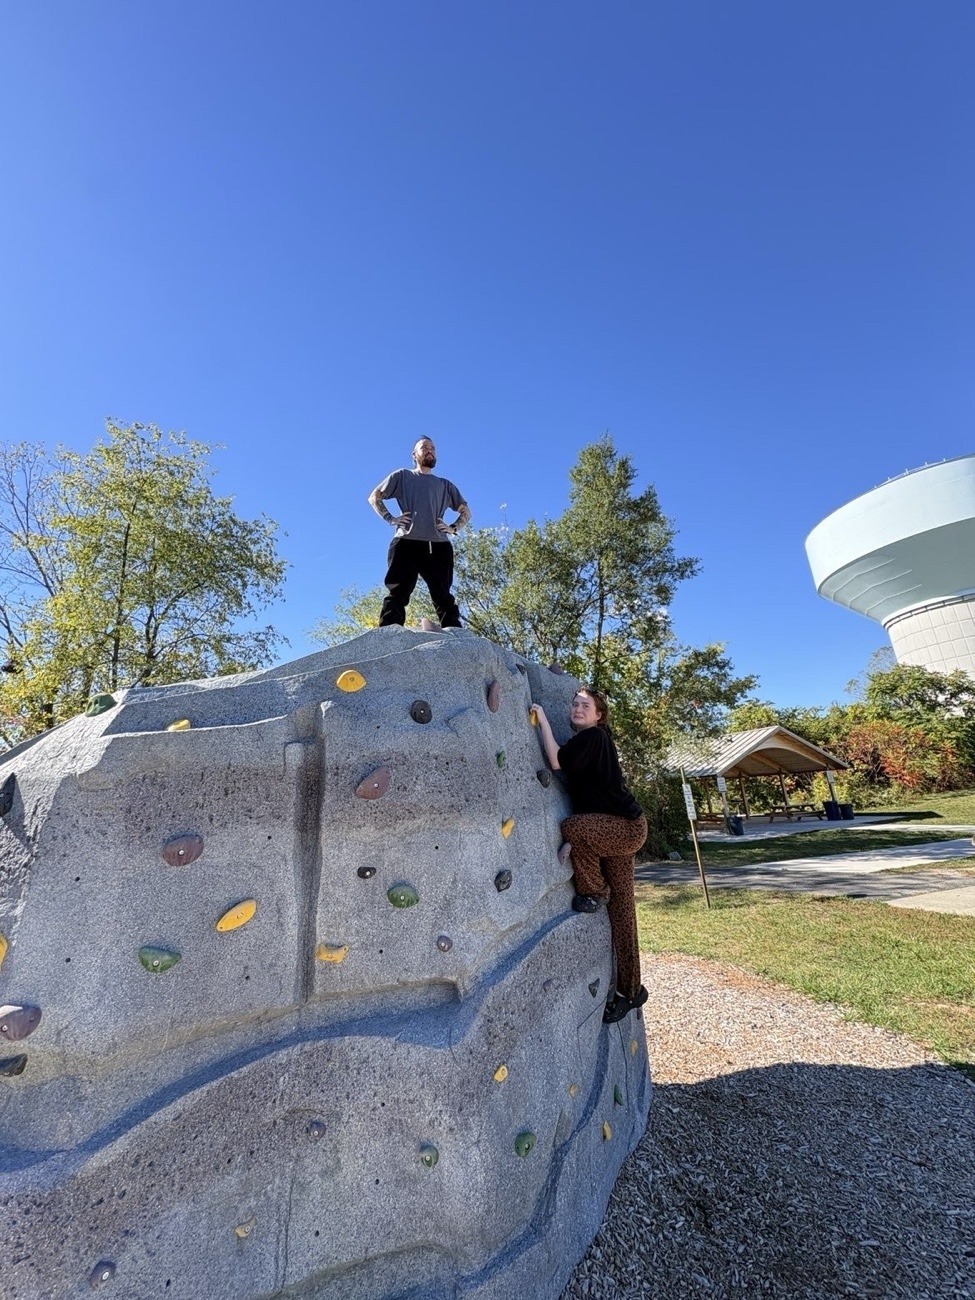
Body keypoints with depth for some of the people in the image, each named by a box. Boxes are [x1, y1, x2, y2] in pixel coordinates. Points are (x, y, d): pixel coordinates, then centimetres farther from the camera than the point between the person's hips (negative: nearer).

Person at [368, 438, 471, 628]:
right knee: (397, 593, -12)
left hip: (438, 546, 2)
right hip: (406, 543, -2)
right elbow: (374, 497, 19)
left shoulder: (445, 484, 29)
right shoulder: (403, 476, 23)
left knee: (444, 597, -5)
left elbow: (465, 511, 30)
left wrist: (453, 528, 10)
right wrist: (390, 518, 2)